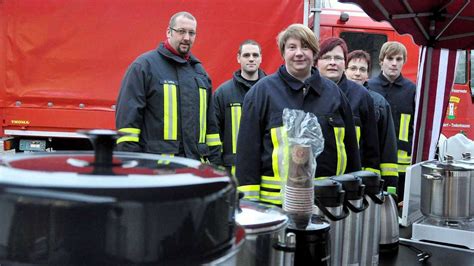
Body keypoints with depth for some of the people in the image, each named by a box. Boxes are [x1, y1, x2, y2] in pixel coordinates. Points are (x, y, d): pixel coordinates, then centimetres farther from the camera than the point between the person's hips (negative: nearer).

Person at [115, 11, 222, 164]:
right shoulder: (145, 65, -1)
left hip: (195, 164, 6)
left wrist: (215, 160, 14)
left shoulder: (199, 71, 18)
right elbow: (128, 116, -6)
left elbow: (210, 121, 20)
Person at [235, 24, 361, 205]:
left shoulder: (333, 92, 10)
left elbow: (350, 145, 15)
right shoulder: (262, 91, -1)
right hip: (275, 200, -3)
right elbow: (248, 148, -4)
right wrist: (249, 199, -8)